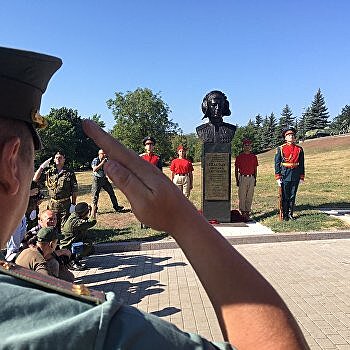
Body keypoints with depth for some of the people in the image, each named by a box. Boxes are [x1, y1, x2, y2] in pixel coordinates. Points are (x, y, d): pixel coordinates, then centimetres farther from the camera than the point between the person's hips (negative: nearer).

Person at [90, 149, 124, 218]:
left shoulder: (106, 160, 1)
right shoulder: (95, 160, -11)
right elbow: (94, 169, -23)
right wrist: (101, 163, -25)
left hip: (104, 179, 5)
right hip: (97, 179, -5)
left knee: (111, 192, 7)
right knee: (95, 195, -1)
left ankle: (116, 207, 17)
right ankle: (94, 210, 11)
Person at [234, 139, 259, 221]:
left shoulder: (254, 157, 8)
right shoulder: (239, 157, 1)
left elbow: (255, 169, 13)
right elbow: (236, 169, 3)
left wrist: (255, 179, 8)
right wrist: (237, 179, -2)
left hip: (251, 178, 2)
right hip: (242, 178, -2)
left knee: (250, 196, 5)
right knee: (242, 196, -2)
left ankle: (248, 212, 12)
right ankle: (242, 212, 5)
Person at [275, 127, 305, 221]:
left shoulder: (299, 149, 7)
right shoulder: (280, 149, -1)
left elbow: (302, 164, 9)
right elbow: (277, 163, -2)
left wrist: (302, 177, 6)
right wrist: (278, 177, -7)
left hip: (295, 176, 3)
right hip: (285, 175, -2)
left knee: (293, 196, 9)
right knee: (285, 196, 3)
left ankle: (290, 214, 20)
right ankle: (285, 215, 13)